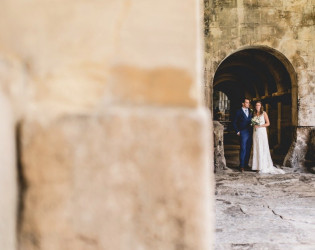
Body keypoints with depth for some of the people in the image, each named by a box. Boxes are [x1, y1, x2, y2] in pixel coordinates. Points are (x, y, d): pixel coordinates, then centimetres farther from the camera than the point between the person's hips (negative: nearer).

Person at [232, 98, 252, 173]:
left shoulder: (250, 111, 13)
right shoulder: (239, 111, -1)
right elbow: (234, 122, 1)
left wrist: (252, 130, 3)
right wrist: (237, 131, -3)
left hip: (250, 133, 5)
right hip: (243, 133, -5)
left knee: (248, 149, 8)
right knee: (243, 149, -7)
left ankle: (246, 164, 17)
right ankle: (241, 166, -2)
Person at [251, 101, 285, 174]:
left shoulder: (264, 113, 1)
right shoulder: (254, 114, 14)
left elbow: (268, 123, -2)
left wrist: (260, 126, -14)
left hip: (262, 132, -4)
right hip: (255, 132, 4)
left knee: (263, 148, -6)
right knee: (256, 149, 1)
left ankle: (264, 167, -3)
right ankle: (258, 166, 4)